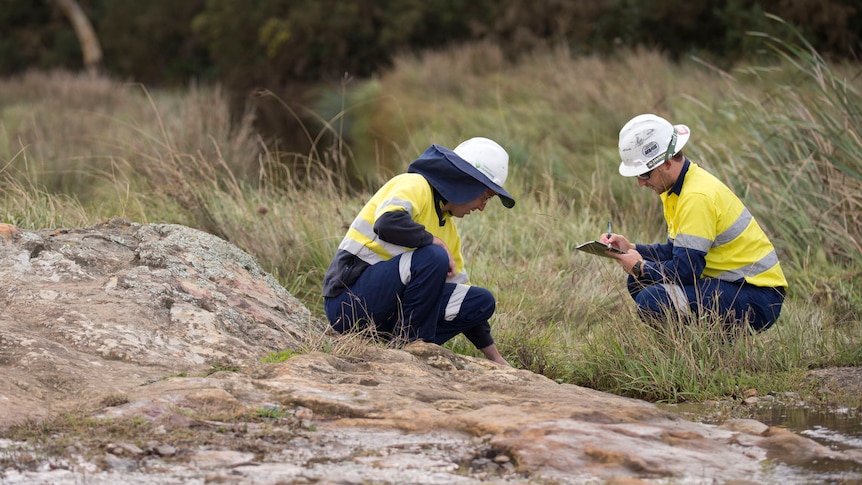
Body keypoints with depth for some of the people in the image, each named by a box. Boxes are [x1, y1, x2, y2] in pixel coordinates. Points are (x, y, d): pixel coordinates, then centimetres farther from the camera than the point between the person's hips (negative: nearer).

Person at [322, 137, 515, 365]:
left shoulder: (448, 226, 17)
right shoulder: (414, 185, -9)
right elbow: (388, 222, -33)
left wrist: (497, 359, 20)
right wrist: (435, 242, -18)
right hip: (349, 301, -9)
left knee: (483, 302, 2)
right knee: (433, 258, -29)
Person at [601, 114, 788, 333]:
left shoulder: (697, 197, -23)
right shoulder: (678, 187, 8)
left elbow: (685, 269, -24)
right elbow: (676, 250, 18)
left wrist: (640, 267, -7)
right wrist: (630, 248, 5)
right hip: (729, 282, 10)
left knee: (651, 301, -25)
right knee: (639, 282, 9)